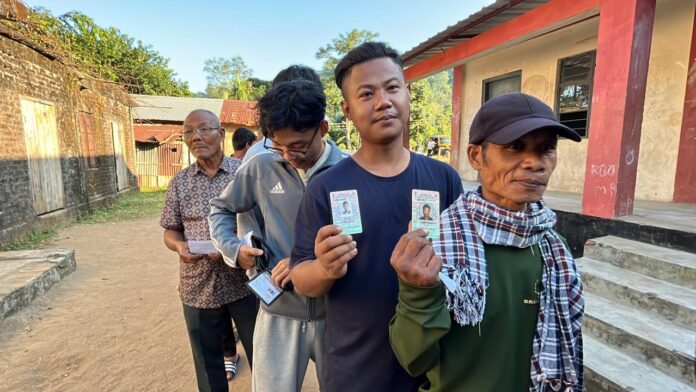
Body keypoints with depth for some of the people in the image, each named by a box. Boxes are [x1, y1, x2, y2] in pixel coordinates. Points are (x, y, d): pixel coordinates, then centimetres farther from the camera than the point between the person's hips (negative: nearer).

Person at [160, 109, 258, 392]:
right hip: (198, 286, 3)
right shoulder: (179, 183, 4)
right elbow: (170, 230, 9)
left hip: (245, 281, -2)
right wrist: (179, 246, -13)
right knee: (207, 360, 18)